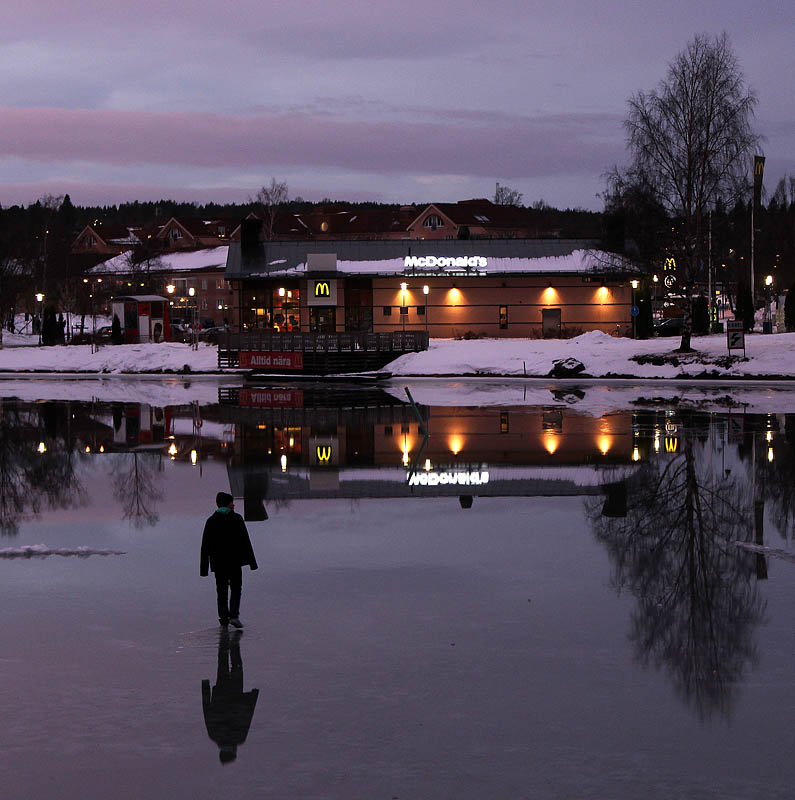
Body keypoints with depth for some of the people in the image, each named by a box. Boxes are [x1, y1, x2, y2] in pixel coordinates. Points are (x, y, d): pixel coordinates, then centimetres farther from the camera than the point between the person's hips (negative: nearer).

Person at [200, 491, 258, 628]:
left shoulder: (211, 521, 3)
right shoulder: (236, 519, -5)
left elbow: (205, 546, 4)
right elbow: (245, 541, -5)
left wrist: (203, 568, 9)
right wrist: (252, 562, 0)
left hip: (218, 563, 2)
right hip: (235, 561, -2)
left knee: (222, 591, 10)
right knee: (236, 589, 6)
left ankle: (223, 618, 7)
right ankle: (234, 615, -9)